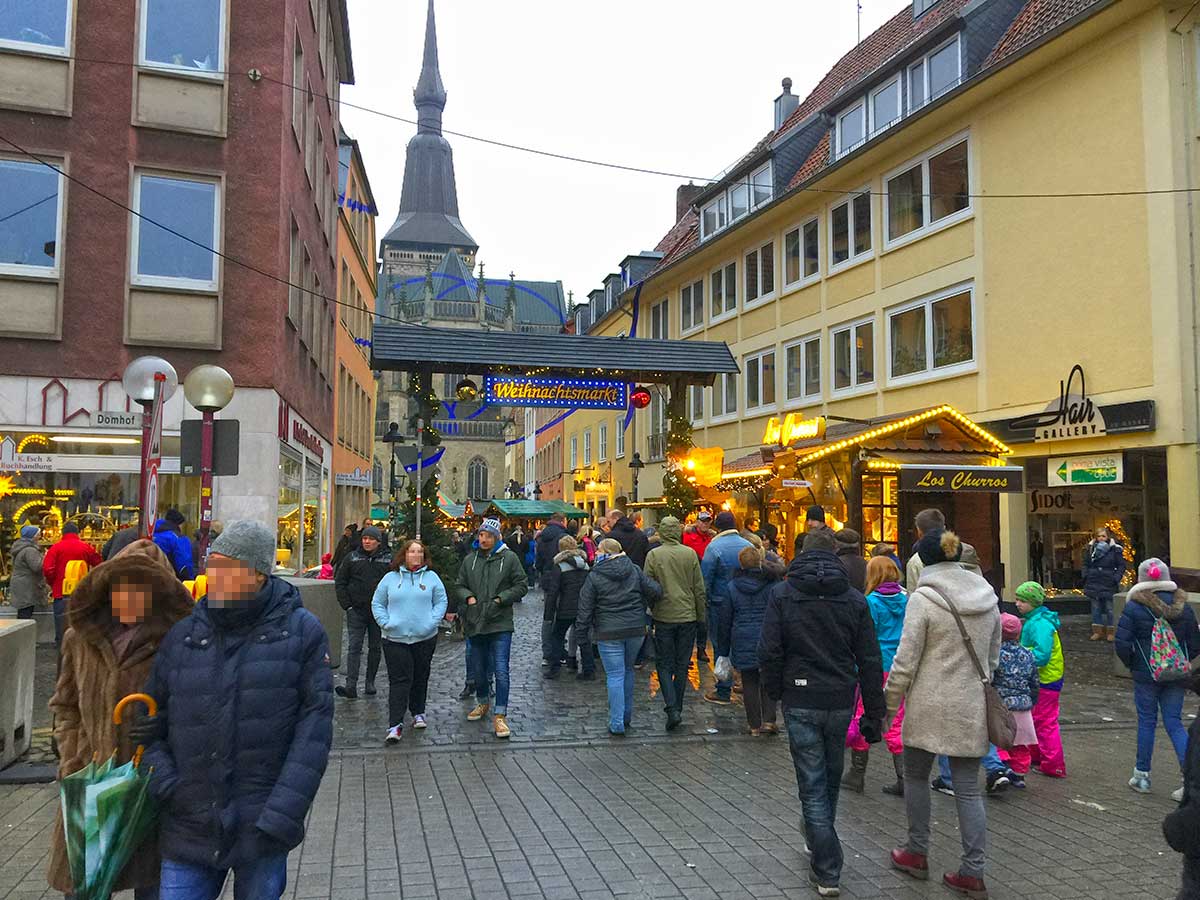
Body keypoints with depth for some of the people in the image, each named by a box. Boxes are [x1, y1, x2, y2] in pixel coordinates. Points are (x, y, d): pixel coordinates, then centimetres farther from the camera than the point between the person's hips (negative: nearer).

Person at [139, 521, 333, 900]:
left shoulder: (303, 632, -6)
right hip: (190, 826, 2)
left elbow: (314, 724, -9)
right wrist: (163, 781, -5)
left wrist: (281, 816, -14)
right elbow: (149, 722, 12)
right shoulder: (182, 636, 4)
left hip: (262, 833, -2)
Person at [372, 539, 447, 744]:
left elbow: (441, 602, 7)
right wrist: (385, 623, -5)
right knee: (399, 681, -7)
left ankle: (418, 712, 32)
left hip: (425, 637, 1)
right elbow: (377, 603, 9)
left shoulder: (431, 577, 4)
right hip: (395, 638, -1)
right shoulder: (390, 578, 4)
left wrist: (433, 622, -6)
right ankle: (395, 725, -7)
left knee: (420, 678, 13)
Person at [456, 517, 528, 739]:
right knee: (478, 669, 18)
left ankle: (500, 715, -2)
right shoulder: (470, 559, 7)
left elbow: (522, 586, -2)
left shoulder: (509, 558, -4)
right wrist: (468, 597, -5)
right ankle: (482, 703, 40)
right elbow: (459, 585, 15)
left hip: (500, 623, -4)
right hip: (475, 623, 4)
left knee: (501, 671, -9)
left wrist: (500, 599, -11)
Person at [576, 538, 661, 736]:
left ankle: (617, 723, -2)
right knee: (628, 671, 19)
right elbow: (655, 590, 0)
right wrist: (643, 607, 17)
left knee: (615, 675, 0)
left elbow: (585, 607, -6)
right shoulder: (635, 570, 3)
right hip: (636, 629, 4)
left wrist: (582, 628, 5)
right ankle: (627, 716, 27)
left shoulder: (594, 577, -6)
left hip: (609, 633, -4)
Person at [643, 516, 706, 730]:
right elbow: (699, 589, 1)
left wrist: (648, 617, 7)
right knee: (682, 665, 12)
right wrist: (701, 615, 11)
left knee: (664, 664, 7)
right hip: (687, 616, 2)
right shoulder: (690, 554, -3)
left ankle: (672, 708, -8)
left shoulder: (653, 555, -7)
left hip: (663, 616, -1)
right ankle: (677, 708, 18)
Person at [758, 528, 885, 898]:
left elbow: (769, 653, -9)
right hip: (841, 701, 3)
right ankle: (818, 838, 45)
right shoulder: (854, 599, 1)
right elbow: (870, 662, 1)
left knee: (812, 784, 4)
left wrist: (775, 693, 7)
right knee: (831, 777, 23)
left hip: (800, 703, -3)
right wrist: (873, 715, 6)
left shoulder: (782, 594, -6)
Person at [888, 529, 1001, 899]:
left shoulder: (923, 599, -14)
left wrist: (888, 703, -3)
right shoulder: (987, 597, 4)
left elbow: (905, 662, -13)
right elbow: (993, 656, 14)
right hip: (972, 708, 5)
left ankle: (917, 853, 25)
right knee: (968, 787, 10)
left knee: (916, 775, 15)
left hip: (929, 706, -5)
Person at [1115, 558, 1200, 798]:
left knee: (1146, 722, 9)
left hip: (1146, 675, -3)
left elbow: (1121, 644, -16)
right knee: (1174, 723, 9)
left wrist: (1131, 664, 1)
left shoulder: (1134, 608, -13)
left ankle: (1142, 776, 19)